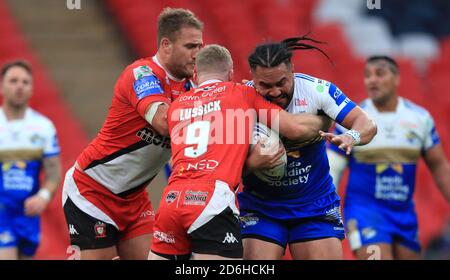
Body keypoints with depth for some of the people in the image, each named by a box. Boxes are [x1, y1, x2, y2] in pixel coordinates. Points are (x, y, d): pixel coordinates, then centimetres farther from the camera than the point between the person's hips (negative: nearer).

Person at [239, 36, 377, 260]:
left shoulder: (317, 90, -13)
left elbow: (367, 124, -15)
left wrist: (350, 137, -37)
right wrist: (251, 164, -34)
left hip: (316, 203, 1)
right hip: (260, 206, -1)